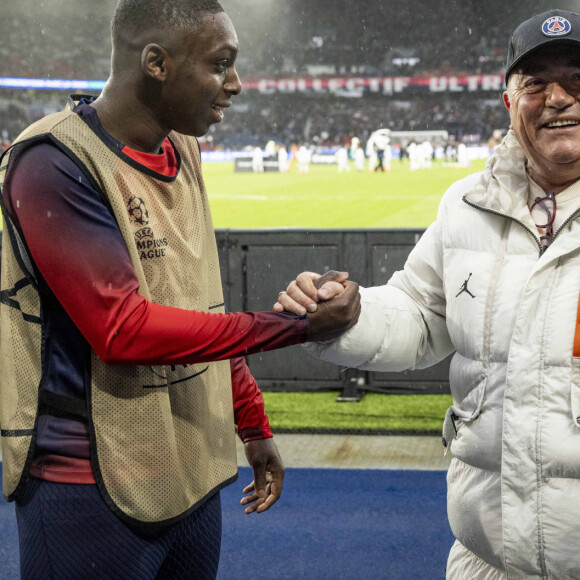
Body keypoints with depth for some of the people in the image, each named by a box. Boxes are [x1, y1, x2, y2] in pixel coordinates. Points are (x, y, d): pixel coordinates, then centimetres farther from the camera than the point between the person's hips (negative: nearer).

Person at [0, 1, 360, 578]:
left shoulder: (181, 153, 9)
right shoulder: (57, 163, -16)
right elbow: (122, 329, -23)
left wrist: (253, 426, 19)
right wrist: (291, 324, -21)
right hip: (95, 492, -7)